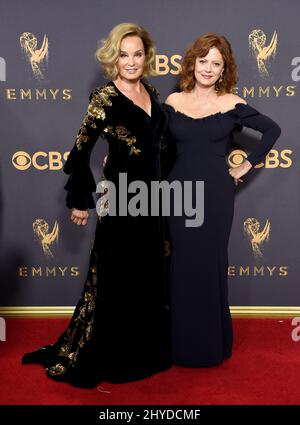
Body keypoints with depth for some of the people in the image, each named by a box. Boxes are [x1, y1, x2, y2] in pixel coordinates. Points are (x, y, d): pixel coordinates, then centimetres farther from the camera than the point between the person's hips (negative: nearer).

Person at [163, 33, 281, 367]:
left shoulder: (232, 104, -1)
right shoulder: (173, 101, 4)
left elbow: (272, 130, 7)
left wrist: (247, 165, 2)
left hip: (216, 195, -1)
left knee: (210, 265, 5)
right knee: (182, 266, 7)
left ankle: (212, 343, 24)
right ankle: (182, 343, 23)